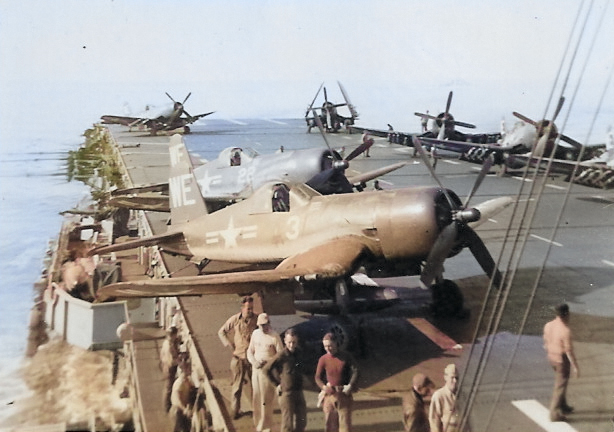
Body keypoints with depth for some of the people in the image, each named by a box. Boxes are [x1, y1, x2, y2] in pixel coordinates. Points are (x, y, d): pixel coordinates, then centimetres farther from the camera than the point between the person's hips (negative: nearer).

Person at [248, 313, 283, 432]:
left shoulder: (274, 336, -13)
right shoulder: (255, 333, 3)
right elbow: (250, 351, 10)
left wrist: (266, 362, -20)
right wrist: (254, 362, -8)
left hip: (268, 370, -5)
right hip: (256, 369, 5)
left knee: (266, 399, 0)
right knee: (256, 397, 13)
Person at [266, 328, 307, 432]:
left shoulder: (299, 353, 2)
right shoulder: (281, 356, -16)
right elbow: (268, 370, -5)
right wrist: (277, 384, 0)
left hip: (299, 392, 6)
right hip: (287, 393, -6)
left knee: (301, 423, 15)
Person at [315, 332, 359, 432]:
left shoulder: (346, 357, -3)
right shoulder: (323, 359, -3)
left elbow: (355, 371, -2)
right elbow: (318, 377, 1)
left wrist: (350, 386, -14)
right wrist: (324, 387, -16)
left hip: (344, 394, 0)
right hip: (329, 394, 1)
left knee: (345, 421, 0)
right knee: (330, 422, 4)